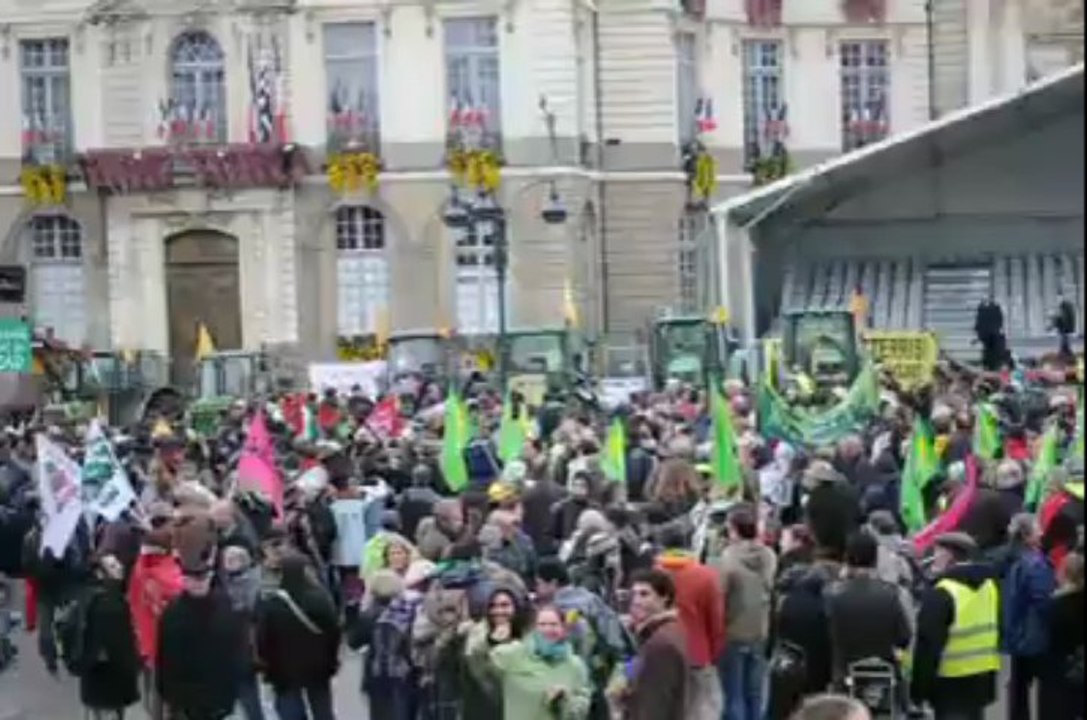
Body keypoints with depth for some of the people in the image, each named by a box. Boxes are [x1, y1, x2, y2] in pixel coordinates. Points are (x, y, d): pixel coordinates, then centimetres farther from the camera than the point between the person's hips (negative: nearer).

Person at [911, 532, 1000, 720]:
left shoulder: (941, 594, -19)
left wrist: (918, 689, -13)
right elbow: (995, 630, 16)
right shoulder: (988, 584, 8)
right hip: (983, 676, 8)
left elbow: (929, 644, -20)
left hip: (952, 681, -8)